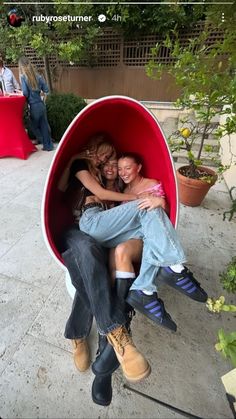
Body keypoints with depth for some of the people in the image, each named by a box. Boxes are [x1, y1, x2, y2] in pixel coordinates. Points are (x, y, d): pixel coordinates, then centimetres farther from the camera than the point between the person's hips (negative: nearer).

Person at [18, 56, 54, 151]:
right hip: (41, 105, 5)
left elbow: (25, 93, -16)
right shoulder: (38, 76, 3)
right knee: (44, 125, 12)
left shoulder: (23, 77, -9)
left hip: (33, 106, -4)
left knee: (35, 127, 12)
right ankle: (48, 145, 16)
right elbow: (46, 90, 5)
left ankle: (47, 145, 14)